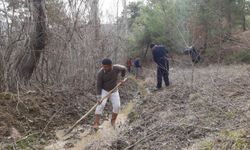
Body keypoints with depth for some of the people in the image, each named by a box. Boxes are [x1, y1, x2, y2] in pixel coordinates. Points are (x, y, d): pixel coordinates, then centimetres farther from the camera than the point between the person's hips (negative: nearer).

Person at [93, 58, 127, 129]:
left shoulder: (117, 68, -23)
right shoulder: (100, 73, -26)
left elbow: (124, 68, 0)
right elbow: (98, 85, -20)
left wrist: (122, 77, 13)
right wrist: (98, 97, -28)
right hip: (104, 91, -2)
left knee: (117, 106, -10)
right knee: (101, 105, -22)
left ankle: (113, 121, 14)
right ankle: (96, 124, -20)